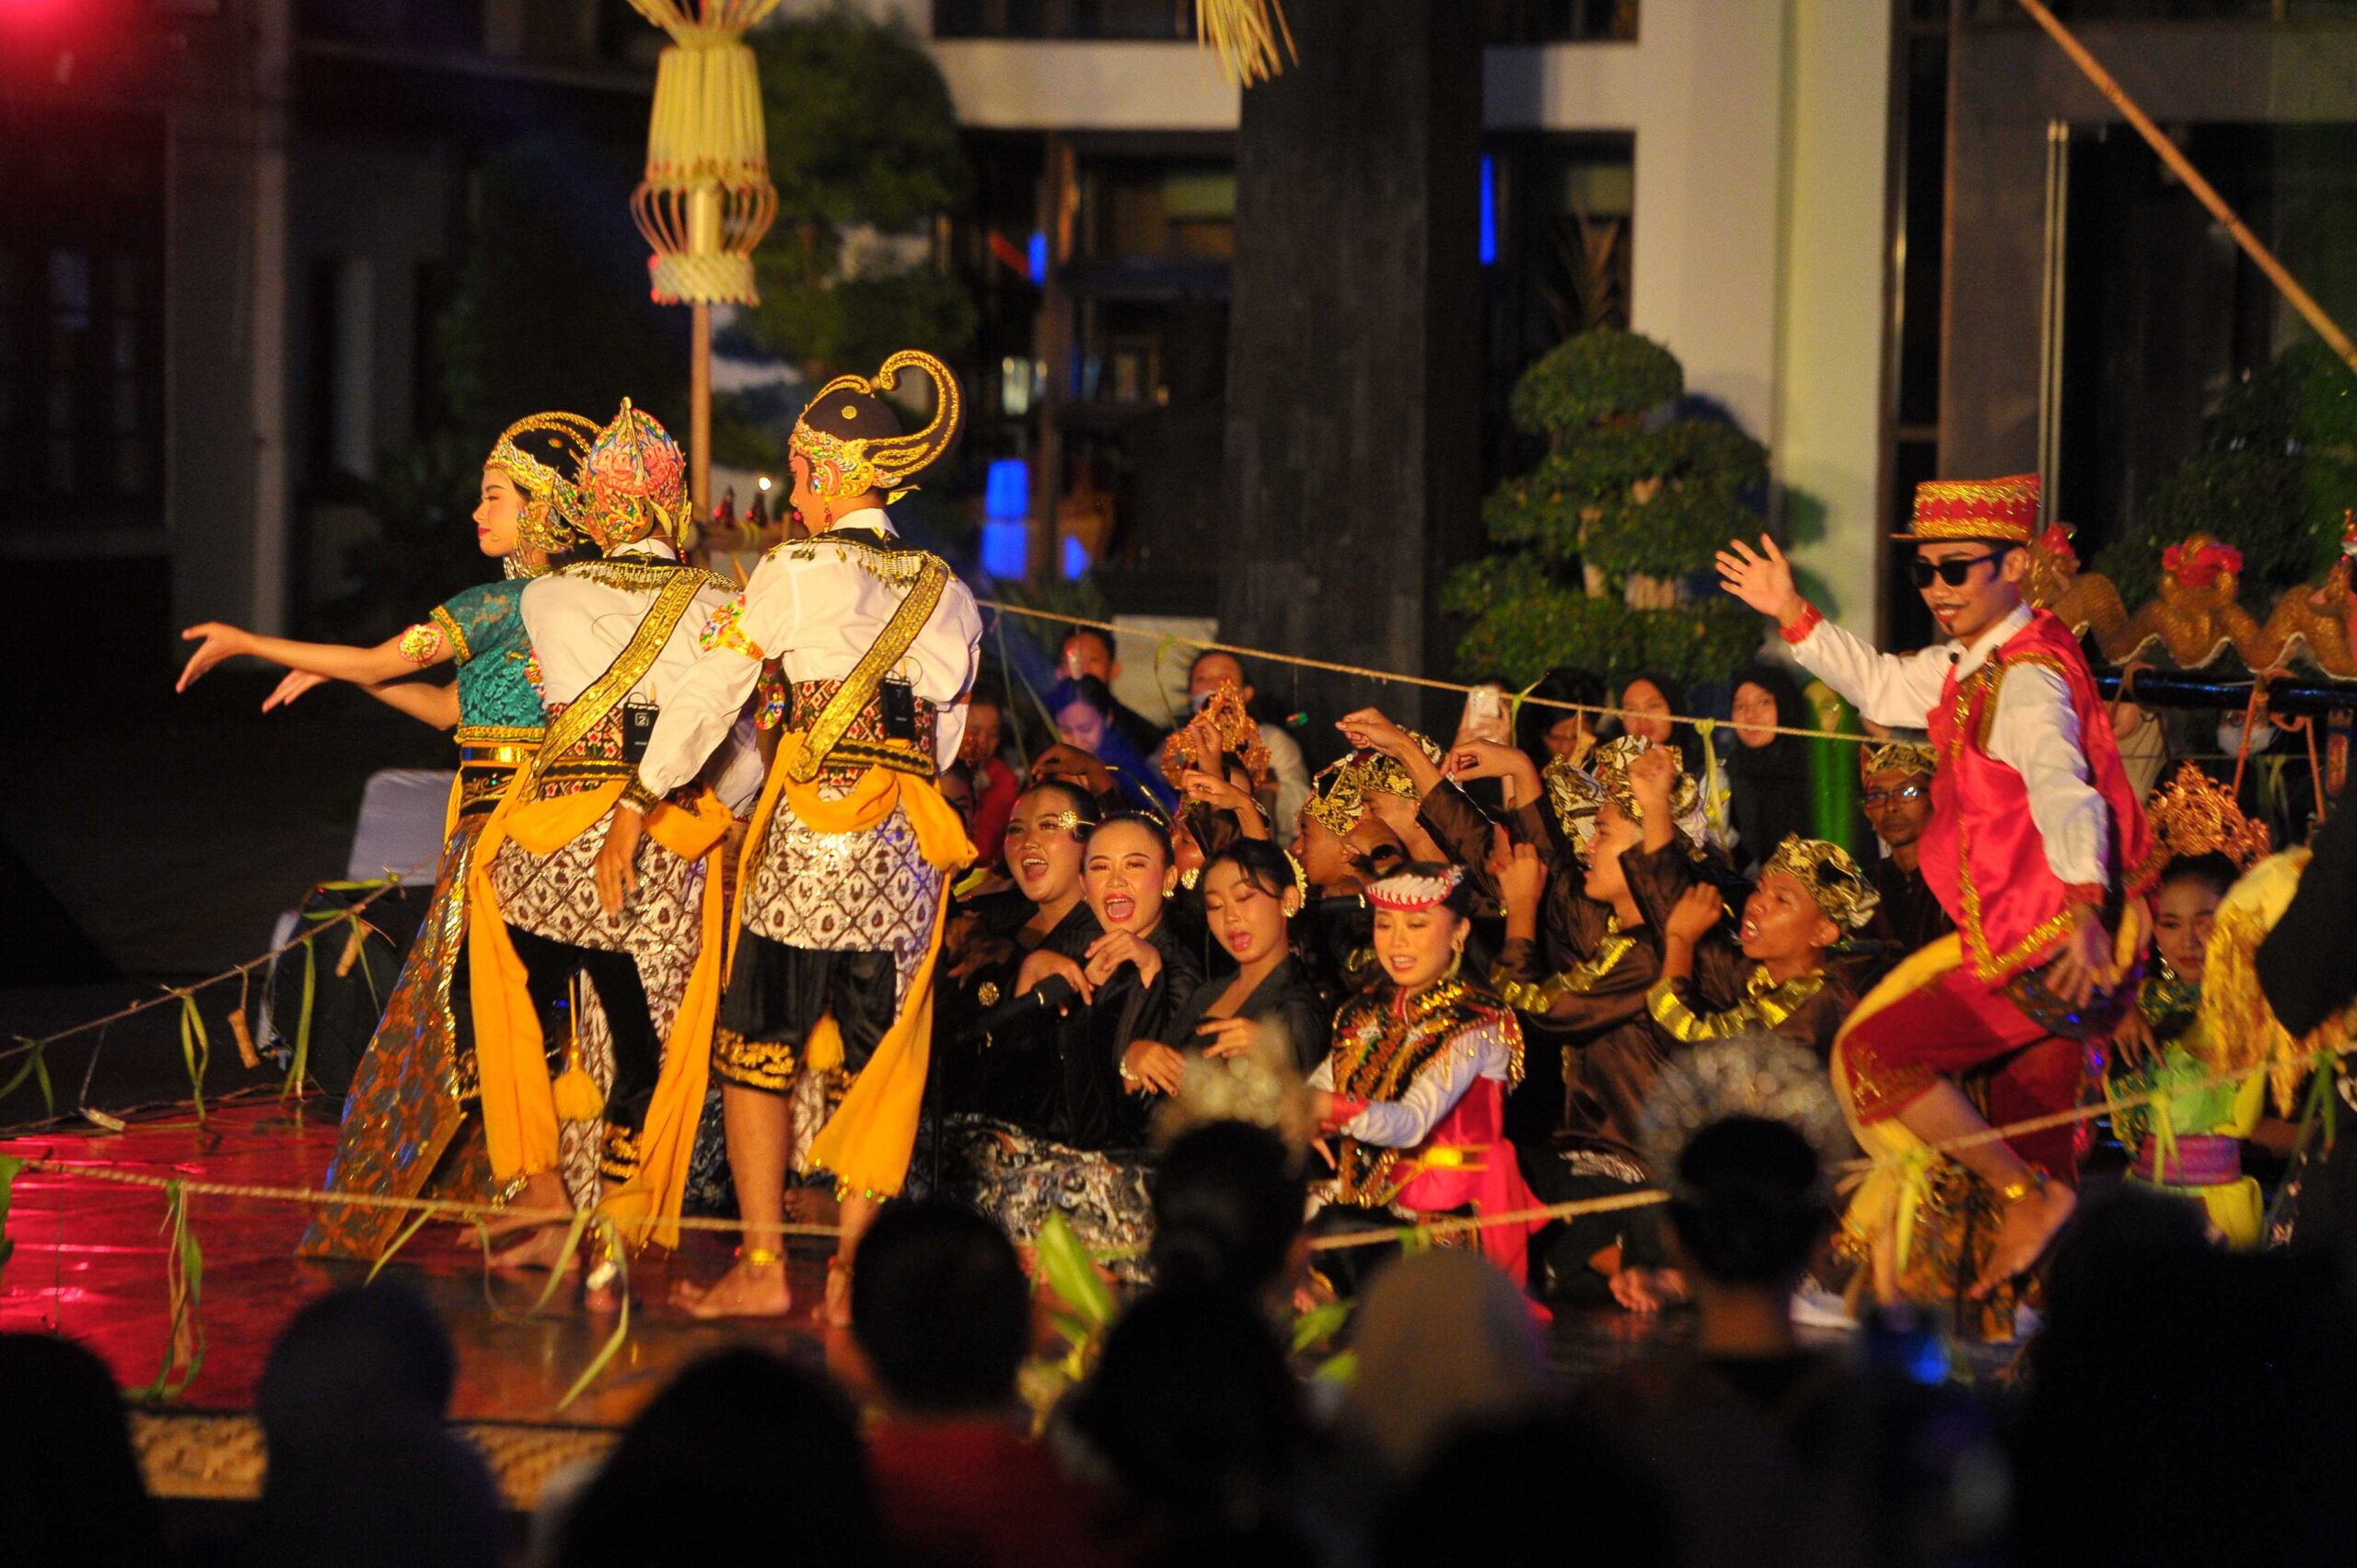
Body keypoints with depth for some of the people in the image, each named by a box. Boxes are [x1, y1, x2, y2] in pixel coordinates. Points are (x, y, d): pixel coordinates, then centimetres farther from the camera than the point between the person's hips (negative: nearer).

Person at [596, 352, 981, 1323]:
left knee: (759, 1045, 6)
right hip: (908, 843, 4)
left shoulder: (798, 571, -3)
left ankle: (762, 1268, 4)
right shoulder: (946, 593, 12)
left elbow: (708, 695, -3)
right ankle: (849, 1275, 7)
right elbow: (941, 736, 13)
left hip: (810, 831, -4)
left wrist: (636, 807, 1)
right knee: (873, 1061, 8)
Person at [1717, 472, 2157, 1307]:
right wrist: (1793, 615, 29)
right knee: (2034, 1144, 10)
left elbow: (2061, 786, -33)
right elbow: (1885, 687, 34)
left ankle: (2028, 1197, -10)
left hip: (2043, 949, -10)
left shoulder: (2027, 677, -16)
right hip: (2048, 951, 10)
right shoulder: (1979, 665, 15)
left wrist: (2084, 908, -49)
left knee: (1873, 1053, -14)